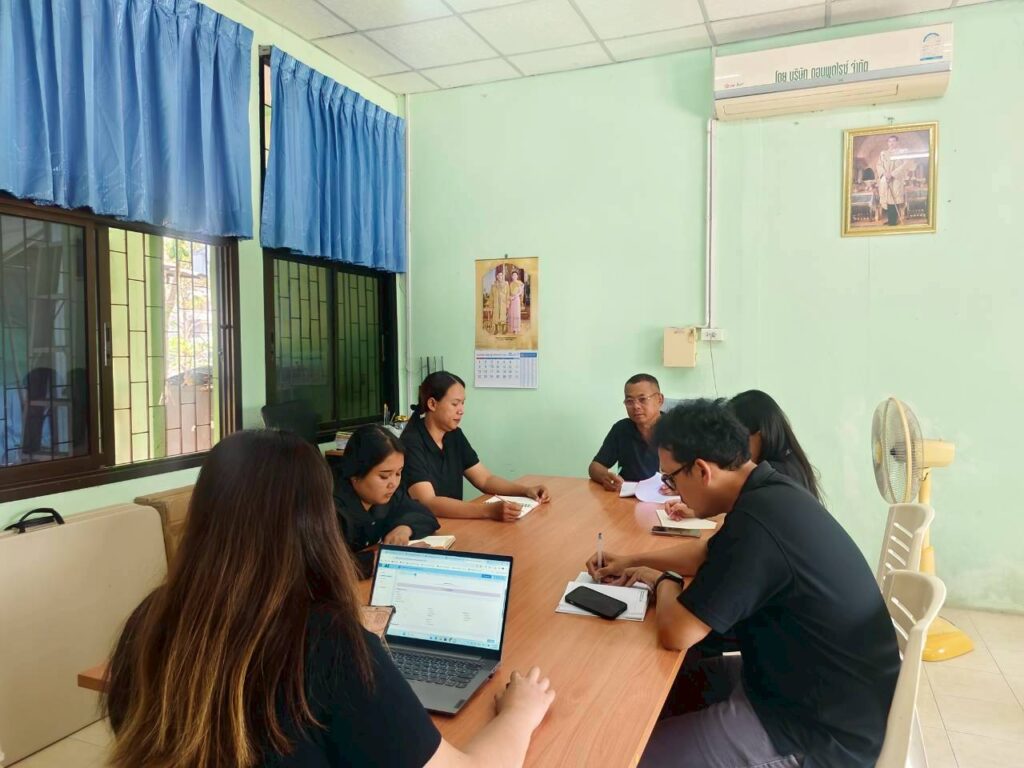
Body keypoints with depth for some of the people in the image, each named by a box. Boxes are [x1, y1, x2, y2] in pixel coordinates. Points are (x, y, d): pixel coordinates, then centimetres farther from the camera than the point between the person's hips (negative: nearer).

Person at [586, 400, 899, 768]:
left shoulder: (756, 522, -31)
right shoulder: (770, 493, 0)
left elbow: (678, 632, -26)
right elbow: (711, 554, 19)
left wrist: (663, 582, -6)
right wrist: (633, 561, 15)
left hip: (825, 730, -9)